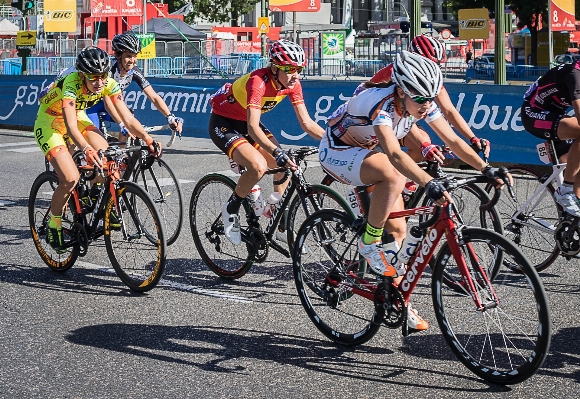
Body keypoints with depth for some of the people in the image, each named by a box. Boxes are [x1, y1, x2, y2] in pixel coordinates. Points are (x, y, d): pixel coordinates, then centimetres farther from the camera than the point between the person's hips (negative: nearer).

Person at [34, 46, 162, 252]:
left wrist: (148, 139, -37)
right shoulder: (71, 84, -36)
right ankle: (53, 227, 1)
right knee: (70, 178, -21)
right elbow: (70, 126, -48)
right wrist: (87, 150, -64)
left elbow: (127, 117, -22)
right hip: (49, 124, -5)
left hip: (78, 117, 5)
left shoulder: (109, 84, -21)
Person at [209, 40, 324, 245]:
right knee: (258, 165, -30)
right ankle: (230, 210, -7)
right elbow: (253, 128, -42)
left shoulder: (292, 84, -12)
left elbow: (306, 123, -9)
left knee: (285, 166, -2)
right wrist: (277, 152, -54)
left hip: (246, 122, 8)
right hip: (223, 123, -8)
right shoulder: (258, 81, -34)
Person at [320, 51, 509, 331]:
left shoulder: (424, 103, -14)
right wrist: (429, 184, -61)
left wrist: (486, 169, -25)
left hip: (369, 153, 8)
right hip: (337, 152, -7)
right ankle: (369, 243, -18)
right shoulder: (379, 103, -36)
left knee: (398, 229, 0)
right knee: (395, 175, -36)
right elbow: (394, 153, -49)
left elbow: (453, 141, -12)